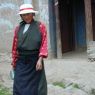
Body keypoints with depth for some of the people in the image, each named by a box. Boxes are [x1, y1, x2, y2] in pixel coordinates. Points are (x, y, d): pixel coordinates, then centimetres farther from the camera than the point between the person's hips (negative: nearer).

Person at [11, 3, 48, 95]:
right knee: (20, 87, 0)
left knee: (36, 87, 8)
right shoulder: (18, 28, 9)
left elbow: (44, 43, -5)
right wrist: (14, 62, 11)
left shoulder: (40, 26, 1)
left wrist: (40, 59, -14)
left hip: (35, 60, -2)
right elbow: (15, 46, 11)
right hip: (21, 61, 2)